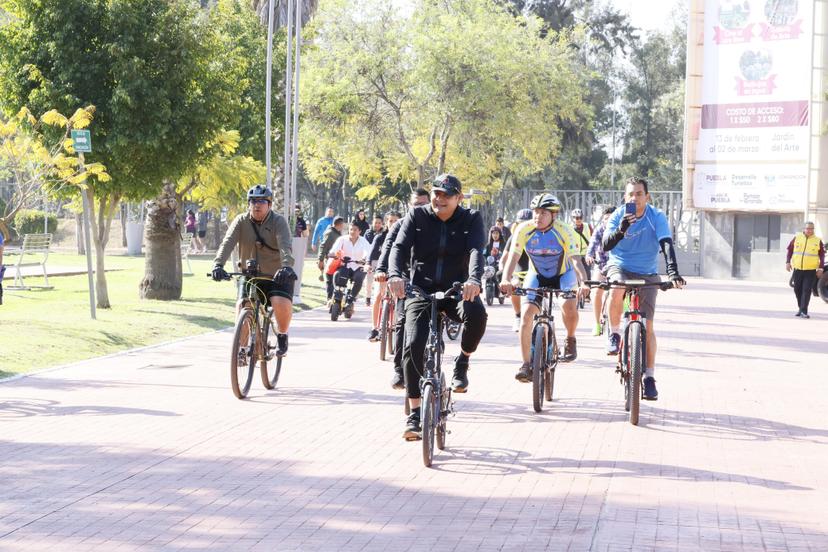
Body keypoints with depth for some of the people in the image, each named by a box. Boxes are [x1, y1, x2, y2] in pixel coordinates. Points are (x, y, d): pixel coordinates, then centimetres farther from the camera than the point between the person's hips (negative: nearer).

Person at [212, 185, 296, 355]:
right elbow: (227, 243, -16)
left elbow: (285, 246, -25)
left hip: (277, 277, -2)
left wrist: (286, 266, -45)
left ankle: (282, 334, 4)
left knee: (282, 303, -26)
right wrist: (218, 265, -34)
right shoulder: (241, 221, -2)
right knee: (243, 305, -21)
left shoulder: (278, 221, -8)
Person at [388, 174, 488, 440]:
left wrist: (474, 279, -40)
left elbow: (476, 250, -19)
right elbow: (399, 246, -13)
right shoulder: (417, 216, 0)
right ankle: (414, 413, -5)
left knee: (476, 314, -34)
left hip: (456, 289, -1)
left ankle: (462, 362, -4)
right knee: (414, 345, -17)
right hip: (421, 289, 1)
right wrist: (395, 274, -35)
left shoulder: (471, 219, -1)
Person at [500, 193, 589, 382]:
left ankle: (570, 340, 2)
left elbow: (576, 260, -33)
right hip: (536, 276, 2)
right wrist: (506, 280, -45)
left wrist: (583, 282, -51)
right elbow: (513, 257, -27)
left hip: (563, 275, -2)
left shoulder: (564, 231, -25)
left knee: (569, 305, -28)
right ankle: (526, 364, -9)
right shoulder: (524, 230, -21)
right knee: (526, 315, -16)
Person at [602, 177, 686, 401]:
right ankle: (614, 334, -13)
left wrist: (673, 272, -39)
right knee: (616, 290, -37)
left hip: (647, 274, 0)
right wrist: (620, 230, -42)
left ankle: (649, 377, 3)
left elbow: (666, 244, -23)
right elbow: (606, 245, -23)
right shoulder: (617, 216, -11)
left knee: (647, 326, -6)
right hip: (619, 267, 0)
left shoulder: (657, 217, -13)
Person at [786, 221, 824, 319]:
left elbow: (822, 255, 5)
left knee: (807, 291, -9)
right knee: (797, 290, 9)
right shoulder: (797, 238, 4)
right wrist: (788, 262, 0)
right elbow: (790, 250, 9)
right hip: (797, 269, 3)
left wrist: (820, 268, -1)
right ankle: (800, 308, 26)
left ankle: (804, 311, -9)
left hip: (811, 270, -2)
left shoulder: (818, 241, 1)